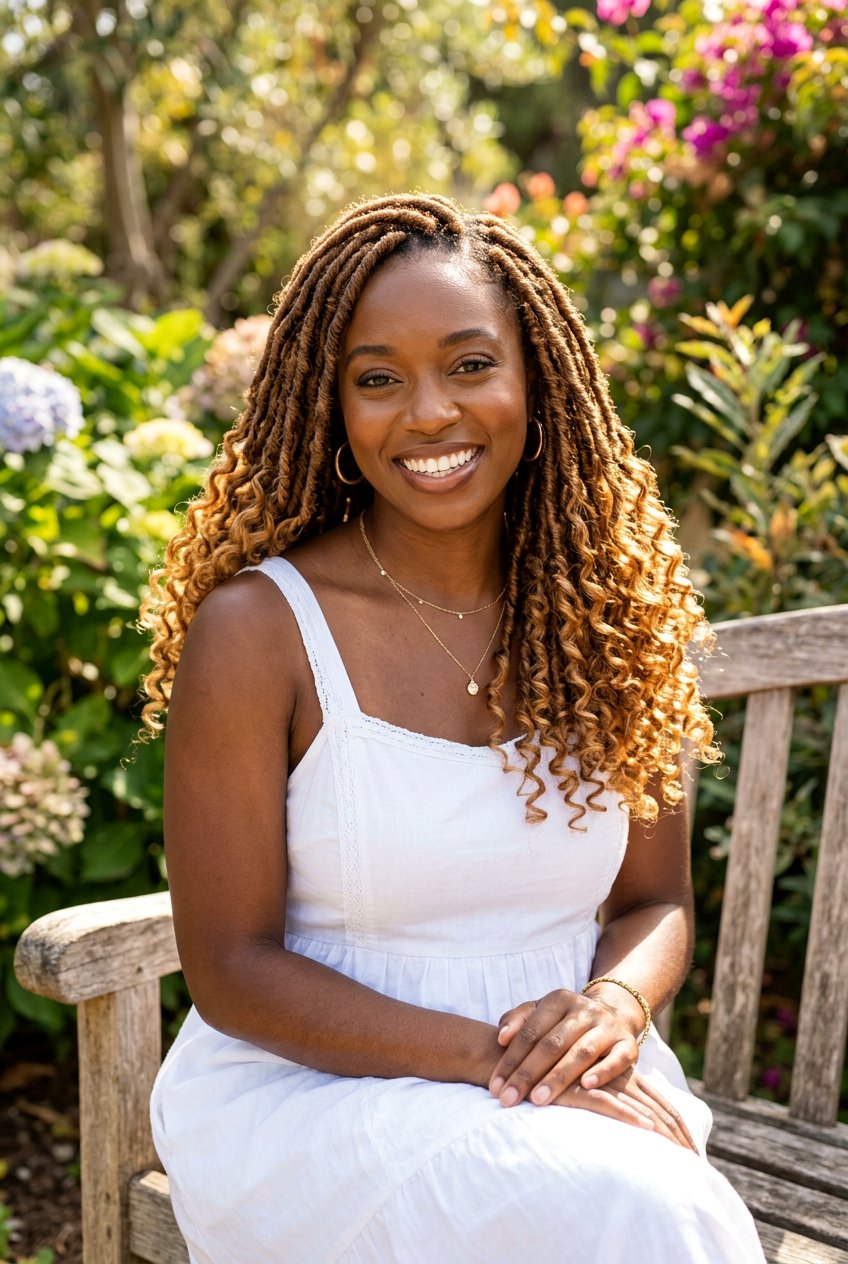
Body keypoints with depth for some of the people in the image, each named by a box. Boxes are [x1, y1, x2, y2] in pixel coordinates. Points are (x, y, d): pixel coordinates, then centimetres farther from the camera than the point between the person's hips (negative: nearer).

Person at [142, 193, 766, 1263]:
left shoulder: (610, 612, 1)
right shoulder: (256, 628, -12)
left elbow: (656, 901, 8)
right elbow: (229, 970, -10)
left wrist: (612, 1007, -14)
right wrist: (493, 1057, -19)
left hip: (574, 1092, 4)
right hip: (301, 1091, -4)